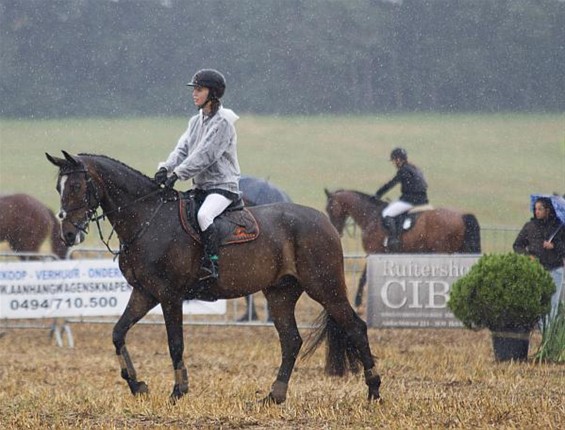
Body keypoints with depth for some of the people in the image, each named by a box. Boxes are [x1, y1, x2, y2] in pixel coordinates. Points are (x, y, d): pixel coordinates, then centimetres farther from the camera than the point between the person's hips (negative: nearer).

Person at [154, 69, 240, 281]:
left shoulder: (223, 123, -12)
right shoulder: (196, 121, 14)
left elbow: (204, 155, -20)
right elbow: (183, 148, 5)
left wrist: (177, 174, -25)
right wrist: (165, 168, -14)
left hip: (223, 186, -9)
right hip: (201, 187, 9)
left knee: (203, 215, -34)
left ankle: (211, 264, -32)